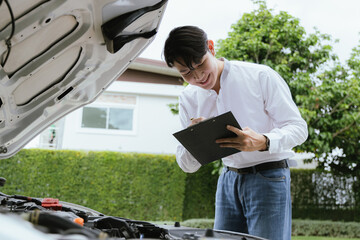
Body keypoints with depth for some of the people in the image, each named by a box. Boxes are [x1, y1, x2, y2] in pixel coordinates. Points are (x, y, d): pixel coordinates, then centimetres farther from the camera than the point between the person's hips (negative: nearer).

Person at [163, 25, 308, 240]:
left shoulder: (260, 76, -11)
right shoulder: (188, 99, 3)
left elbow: (298, 127, -9)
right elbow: (189, 166, 6)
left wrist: (263, 142, -29)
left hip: (268, 177, -4)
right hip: (229, 180, 5)